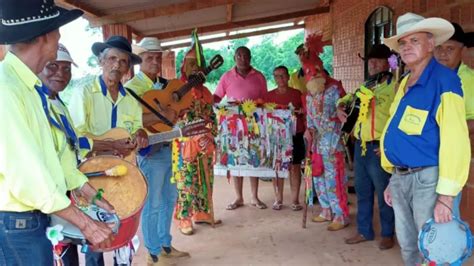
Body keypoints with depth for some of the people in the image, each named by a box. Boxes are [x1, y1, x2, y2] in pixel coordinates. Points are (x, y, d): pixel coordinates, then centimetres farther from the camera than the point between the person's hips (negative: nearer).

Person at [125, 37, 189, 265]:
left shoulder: (163, 83, 11)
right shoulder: (133, 87, -13)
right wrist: (163, 116, -32)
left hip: (166, 147, 8)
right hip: (149, 150, -8)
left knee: (169, 198, 17)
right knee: (152, 204, 2)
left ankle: (165, 245, 33)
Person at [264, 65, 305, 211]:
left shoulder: (297, 93, 5)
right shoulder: (269, 95, 7)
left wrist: (300, 111, -10)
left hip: (295, 135, -1)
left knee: (295, 167, 2)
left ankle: (295, 200, 10)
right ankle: (278, 199, 14)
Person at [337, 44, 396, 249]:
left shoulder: (394, 87, -9)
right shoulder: (364, 86, 15)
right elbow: (345, 100, 30)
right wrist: (340, 108, 7)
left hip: (379, 148, -7)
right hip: (360, 146, 7)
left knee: (383, 193, 4)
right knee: (362, 191, 15)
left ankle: (388, 234, 20)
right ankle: (364, 231, 28)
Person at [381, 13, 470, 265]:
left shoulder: (444, 79, -12)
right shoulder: (404, 84, 12)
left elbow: (454, 138, -19)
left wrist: (446, 195, -22)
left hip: (427, 178, -7)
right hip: (400, 178, 7)